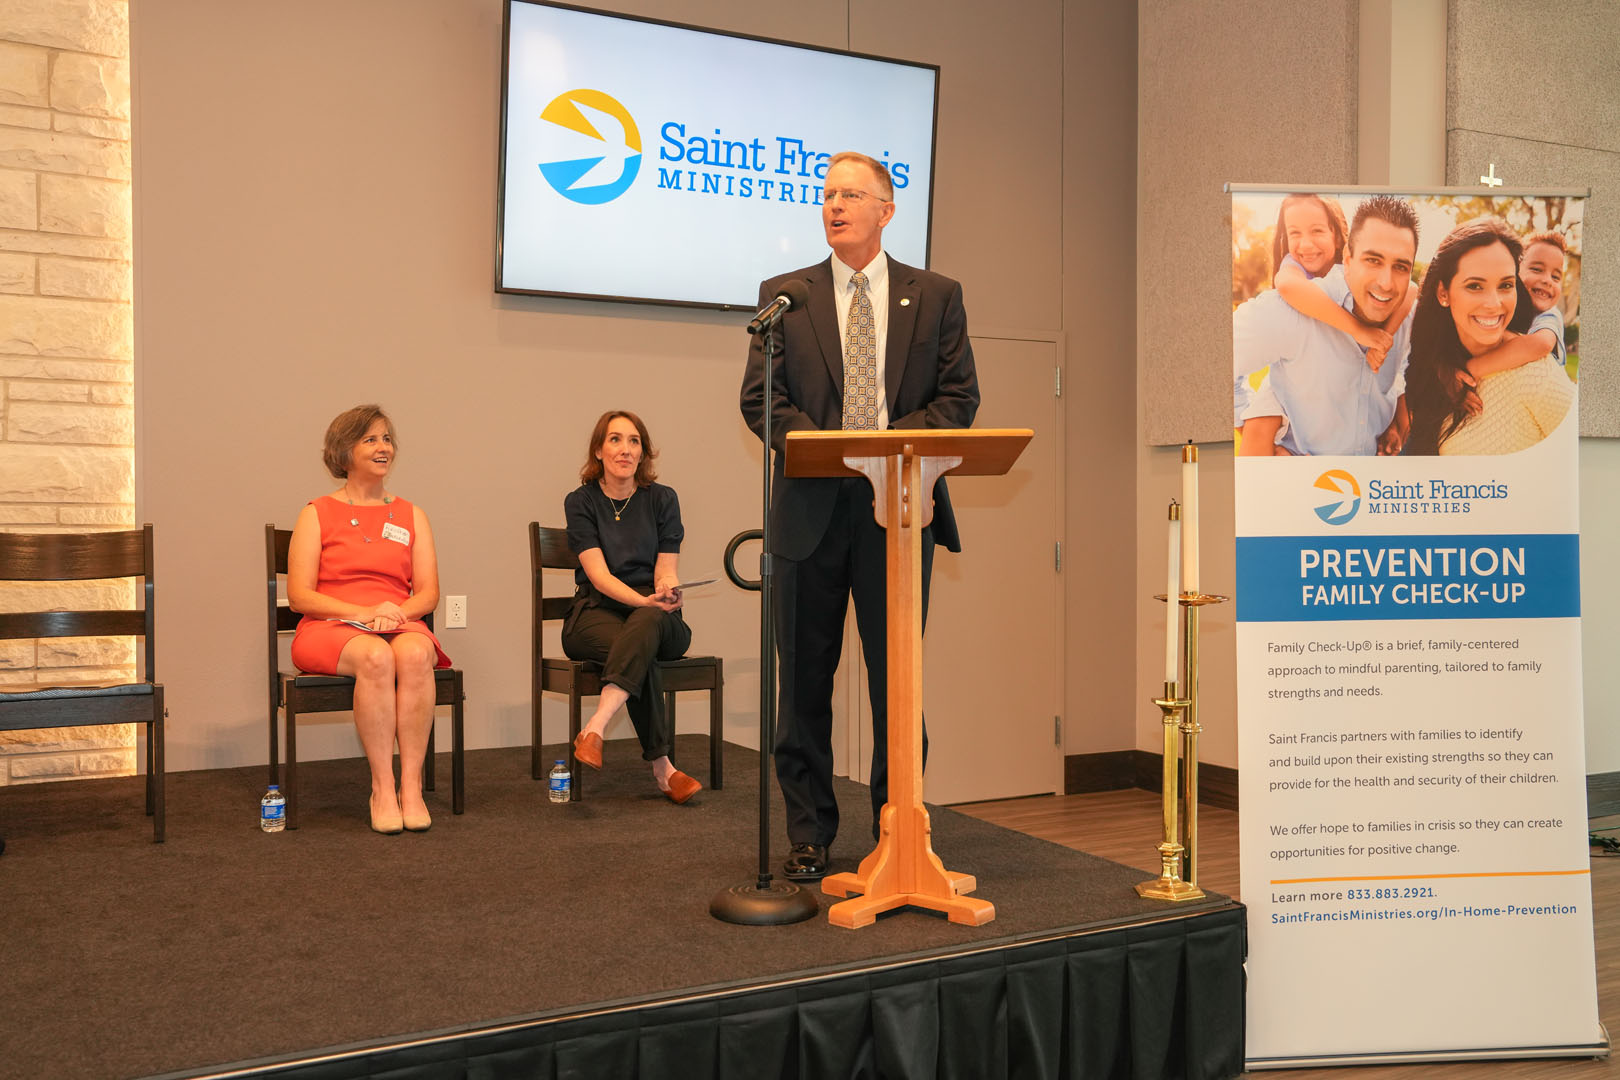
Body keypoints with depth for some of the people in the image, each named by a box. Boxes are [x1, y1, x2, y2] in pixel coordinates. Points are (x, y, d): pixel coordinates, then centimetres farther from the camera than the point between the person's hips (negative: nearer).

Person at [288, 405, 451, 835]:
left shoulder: (411, 516, 19)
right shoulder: (318, 514, 11)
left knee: (414, 653, -35)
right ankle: (382, 786, -31)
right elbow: (299, 595, 1)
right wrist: (362, 613, -15)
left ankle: (411, 786, -33)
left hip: (401, 625, 2)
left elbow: (428, 593, 11)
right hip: (330, 629, -2)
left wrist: (396, 613, -13)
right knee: (375, 657, -37)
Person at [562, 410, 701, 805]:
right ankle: (662, 769, -35)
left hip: (655, 615, 1)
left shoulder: (662, 499, 6)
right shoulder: (581, 502, 2)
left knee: (645, 625, -37)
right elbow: (598, 574, -10)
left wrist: (667, 591, -23)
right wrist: (645, 599, -28)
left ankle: (595, 728, -49)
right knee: (641, 655, -35)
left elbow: (665, 569, 3)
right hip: (597, 612, -1)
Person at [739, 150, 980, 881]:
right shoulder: (783, 295, 9)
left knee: (898, 680, 4)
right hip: (810, 510, 1)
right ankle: (808, 836, 18)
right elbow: (760, 397, 3)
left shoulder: (936, 295, 9)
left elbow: (959, 394, 4)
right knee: (804, 681, 6)